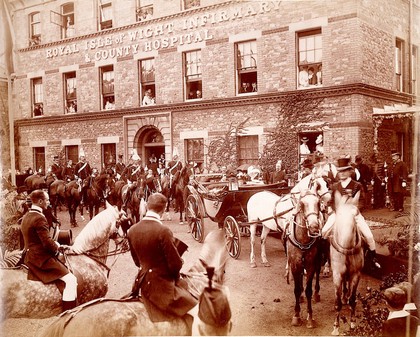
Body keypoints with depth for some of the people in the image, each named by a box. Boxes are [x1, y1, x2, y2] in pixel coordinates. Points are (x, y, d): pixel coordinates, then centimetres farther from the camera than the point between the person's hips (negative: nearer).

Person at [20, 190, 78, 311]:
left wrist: (55, 244, 9)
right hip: (42, 259, -11)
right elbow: (47, 243, -24)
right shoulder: (39, 218, -22)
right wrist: (57, 248, -3)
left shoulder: (26, 216, 9)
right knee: (71, 279, -10)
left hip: (30, 257, 11)